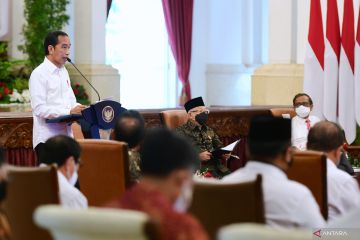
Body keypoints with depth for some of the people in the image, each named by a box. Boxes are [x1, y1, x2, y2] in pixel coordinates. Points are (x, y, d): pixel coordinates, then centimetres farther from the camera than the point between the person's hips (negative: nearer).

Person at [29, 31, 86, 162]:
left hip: (66, 136, 7)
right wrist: (69, 112, -24)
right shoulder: (39, 74, -9)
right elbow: (39, 109, -17)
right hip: (47, 138, -7)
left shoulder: (64, 72, 17)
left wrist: (80, 109, -2)